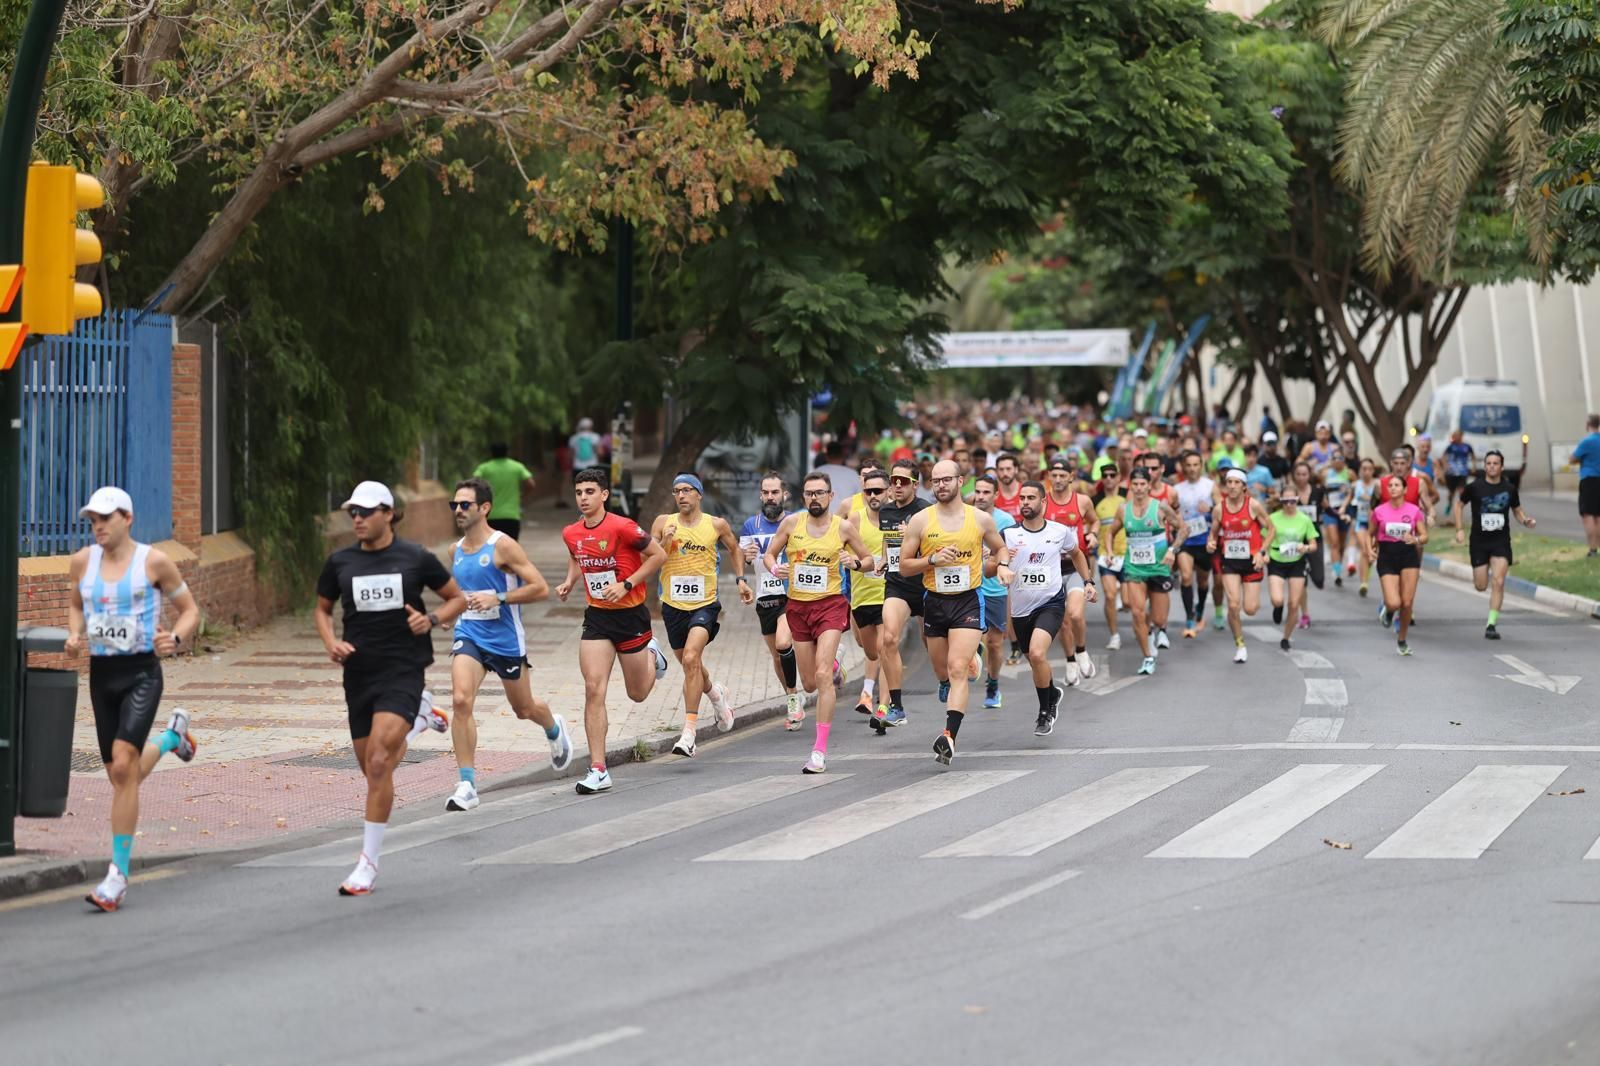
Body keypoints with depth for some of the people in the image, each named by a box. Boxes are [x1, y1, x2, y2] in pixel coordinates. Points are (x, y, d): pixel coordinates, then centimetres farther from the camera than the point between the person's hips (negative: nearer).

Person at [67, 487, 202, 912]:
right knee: (121, 776, 13)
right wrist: (74, 636, 3)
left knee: (123, 767, -20)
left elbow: (190, 609, 4)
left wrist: (175, 639, -16)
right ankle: (171, 735, 48)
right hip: (101, 672, 5)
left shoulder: (154, 561, -6)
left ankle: (118, 874, -16)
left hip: (141, 672, -5)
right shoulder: (82, 561, 5)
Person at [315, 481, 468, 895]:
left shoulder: (416, 558, -3)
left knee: (378, 761, -19)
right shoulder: (340, 562, 4)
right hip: (359, 673, 5)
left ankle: (368, 863, -14)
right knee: (373, 769, 13)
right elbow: (322, 609, 18)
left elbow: (458, 599, 8)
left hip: (403, 671, -5)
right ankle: (418, 719, 47)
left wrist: (432, 620, -12)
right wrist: (331, 642, -2)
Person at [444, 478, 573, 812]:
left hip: (505, 640, -4)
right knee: (460, 700, -20)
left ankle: (554, 729, 54)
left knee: (524, 709, 15)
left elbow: (541, 588, -17)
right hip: (469, 636, 4)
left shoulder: (503, 546, -13)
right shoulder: (456, 551, 6)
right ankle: (467, 785, -18)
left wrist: (497, 599, -23)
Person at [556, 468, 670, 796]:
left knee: (638, 694, 12)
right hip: (597, 617, 3)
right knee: (593, 689, -12)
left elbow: (659, 555, -11)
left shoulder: (622, 527, -18)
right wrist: (569, 582, 3)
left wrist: (626, 584, -18)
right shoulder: (571, 534, 0)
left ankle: (652, 655, 48)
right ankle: (598, 771, -11)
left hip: (630, 613, -3)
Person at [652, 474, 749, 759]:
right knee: (691, 667, 18)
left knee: (691, 659, -23)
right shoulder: (663, 523, -1)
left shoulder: (717, 525, -1)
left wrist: (741, 580, 11)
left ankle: (689, 734, -24)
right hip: (673, 605, 3)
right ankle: (716, 694, 53)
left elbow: (734, 549, 19)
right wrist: (664, 543, -20)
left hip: (704, 604, -3)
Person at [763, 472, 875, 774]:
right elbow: (769, 554, 10)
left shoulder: (844, 527, -2)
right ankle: (833, 665, 50)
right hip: (798, 606, 3)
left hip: (830, 604, -3)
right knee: (810, 684, 10)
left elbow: (869, 560, 8)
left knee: (822, 676, -18)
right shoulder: (791, 523, 1)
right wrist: (774, 568, -13)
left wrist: (856, 562, -15)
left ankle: (820, 751, -16)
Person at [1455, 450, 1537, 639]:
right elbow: (1460, 505, 9)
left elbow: (1517, 510, 14)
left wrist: (1526, 521, -7)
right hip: (1479, 541, 0)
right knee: (1481, 586, 3)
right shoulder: (1474, 487, -4)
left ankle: (1491, 624, -9)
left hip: (1501, 541, 0)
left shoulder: (1509, 489, 0)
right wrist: (1459, 529, -2)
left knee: (1498, 582, -14)